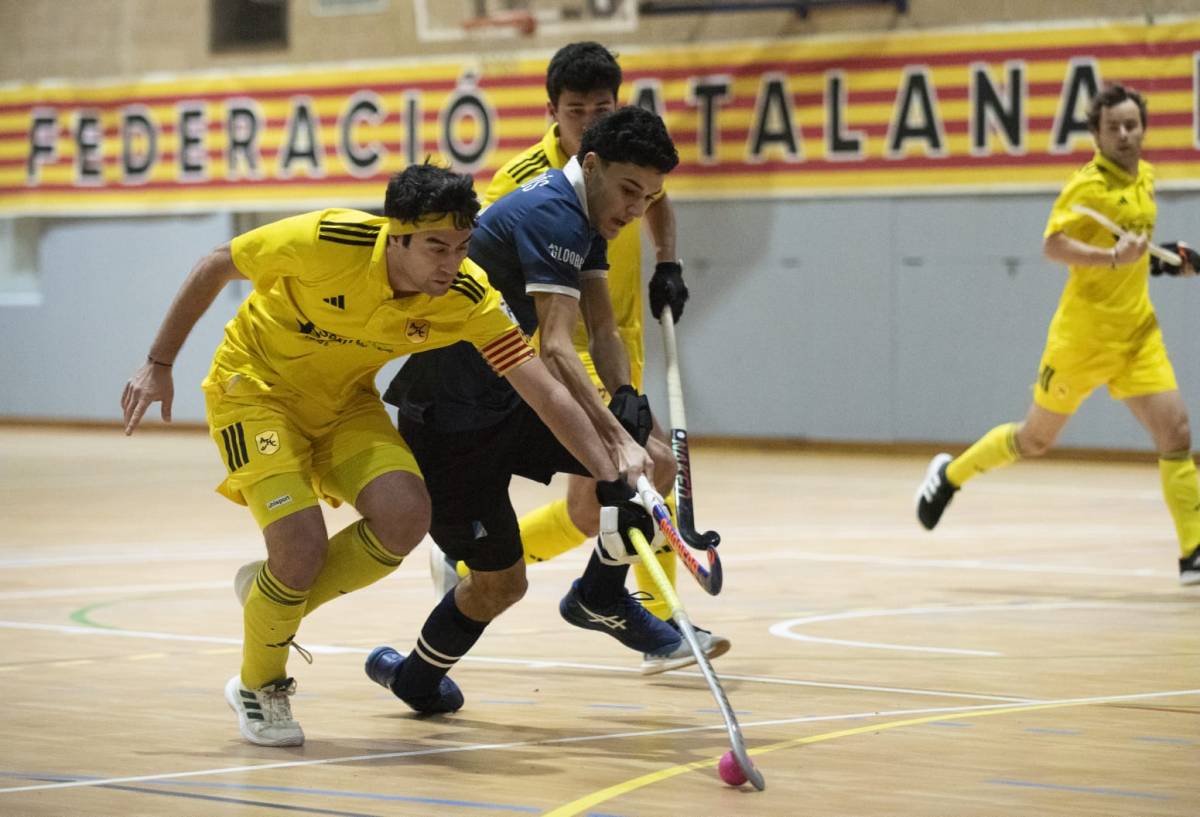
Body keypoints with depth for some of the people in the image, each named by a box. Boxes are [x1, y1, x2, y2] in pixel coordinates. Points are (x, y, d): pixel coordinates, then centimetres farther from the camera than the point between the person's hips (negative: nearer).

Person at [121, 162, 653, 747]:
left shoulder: (468, 298, -22)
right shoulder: (329, 241, -31)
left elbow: (544, 391, -20)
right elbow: (214, 268, -16)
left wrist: (611, 475, -30)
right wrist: (159, 365, -12)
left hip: (345, 401, 4)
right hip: (255, 386, -4)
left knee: (406, 516, -22)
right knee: (303, 541, -21)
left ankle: (275, 595, 7)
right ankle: (258, 689, 8)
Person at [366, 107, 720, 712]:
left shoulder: (584, 218, 8)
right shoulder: (552, 213, -23)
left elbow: (602, 331, 8)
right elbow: (555, 349, -33)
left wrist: (625, 400, -11)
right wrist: (616, 439, -42)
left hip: (505, 403, 9)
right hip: (450, 418, -9)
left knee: (657, 466, 1)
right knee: (500, 583, -5)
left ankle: (600, 597, 23)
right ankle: (415, 678, 23)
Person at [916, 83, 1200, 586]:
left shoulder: (1144, 177, 8)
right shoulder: (1090, 183, -16)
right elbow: (1053, 244, -29)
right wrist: (1112, 257, -41)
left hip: (1138, 331, 6)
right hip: (1083, 333, -6)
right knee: (1035, 439, 10)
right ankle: (951, 474, 35)